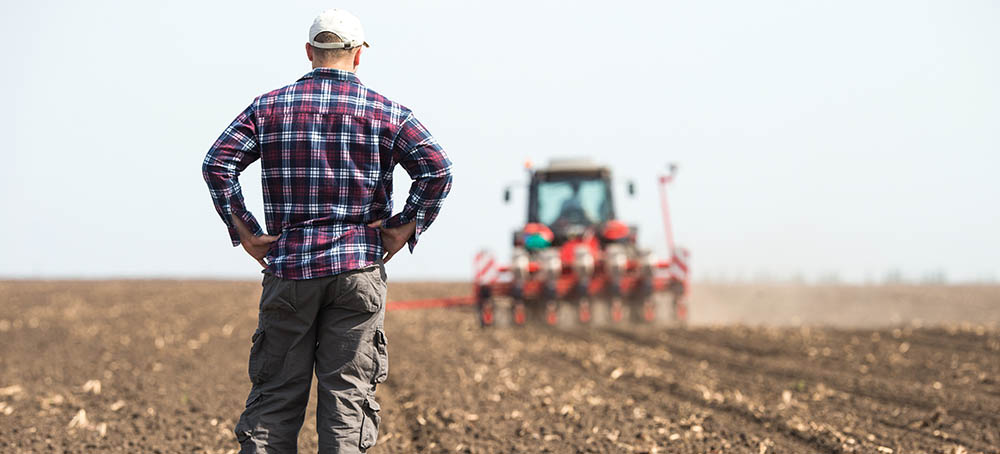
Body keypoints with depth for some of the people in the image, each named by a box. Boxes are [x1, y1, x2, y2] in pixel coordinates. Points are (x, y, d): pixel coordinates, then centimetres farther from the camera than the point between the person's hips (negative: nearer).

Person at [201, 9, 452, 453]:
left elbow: (218, 163, -3)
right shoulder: (386, 112, 4)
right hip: (359, 267, -1)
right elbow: (437, 170, -8)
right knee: (348, 393, 1)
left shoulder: (270, 106, 7)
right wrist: (405, 228, -1)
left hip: (289, 266, 1)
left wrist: (244, 231, 0)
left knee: (275, 393, 6)